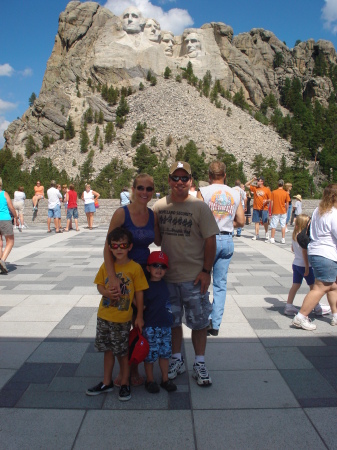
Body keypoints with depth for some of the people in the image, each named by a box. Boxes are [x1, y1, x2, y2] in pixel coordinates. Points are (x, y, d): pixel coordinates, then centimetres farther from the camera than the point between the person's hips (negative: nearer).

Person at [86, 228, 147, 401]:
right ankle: (107, 382, 36)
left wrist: (139, 316, -4)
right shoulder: (106, 266, -2)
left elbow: (139, 293, -7)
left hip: (123, 318, -4)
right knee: (108, 350, 18)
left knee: (122, 352, 9)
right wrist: (106, 292, -16)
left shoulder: (135, 268, -12)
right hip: (104, 316, 4)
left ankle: (124, 384, 29)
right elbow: (99, 285, 8)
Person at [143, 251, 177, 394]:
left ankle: (165, 379, 31)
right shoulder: (146, 286, -12)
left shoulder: (164, 284, 7)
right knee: (150, 354, 5)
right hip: (150, 327, -6)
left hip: (165, 325, 6)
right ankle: (150, 380, 24)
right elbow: (142, 306, -13)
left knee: (165, 353, 15)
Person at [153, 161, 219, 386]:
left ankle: (200, 364, 27)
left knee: (199, 322, 8)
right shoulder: (159, 206, 2)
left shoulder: (200, 207, -8)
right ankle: (177, 360, 35)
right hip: (168, 275, 3)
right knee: (173, 320, 16)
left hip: (194, 276, -3)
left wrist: (206, 271, -10)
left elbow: (210, 240, -7)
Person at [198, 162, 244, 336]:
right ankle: (215, 325, 15)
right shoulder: (236, 193, 4)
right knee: (220, 284, 10)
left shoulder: (203, 192, -7)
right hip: (227, 240, 3)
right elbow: (241, 221, 4)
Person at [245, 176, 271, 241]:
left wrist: (266, 201, -18)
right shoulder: (255, 188, 7)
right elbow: (246, 185, 9)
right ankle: (257, 235, 12)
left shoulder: (267, 189, -1)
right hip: (256, 208, 3)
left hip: (264, 208, -3)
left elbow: (270, 199, 3)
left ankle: (267, 234, 18)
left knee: (265, 222, 0)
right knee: (257, 222, 6)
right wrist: (252, 179, 2)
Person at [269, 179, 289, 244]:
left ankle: (272, 239, 5)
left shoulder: (273, 192, -4)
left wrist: (271, 211, 3)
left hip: (275, 212, -1)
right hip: (283, 212, 1)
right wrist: (286, 211, 12)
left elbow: (271, 202, -4)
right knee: (283, 225, 7)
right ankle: (283, 239, 8)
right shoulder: (286, 193, -2)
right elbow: (287, 204, 0)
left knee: (273, 226, 4)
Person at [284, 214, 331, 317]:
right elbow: (304, 252, -22)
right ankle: (317, 307, 22)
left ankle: (289, 306, 9)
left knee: (295, 285, 10)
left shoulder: (294, 235, 3)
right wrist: (307, 267, -18)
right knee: (313, 285, 10)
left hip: (295, 263, 7)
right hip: (304, 265, -7)